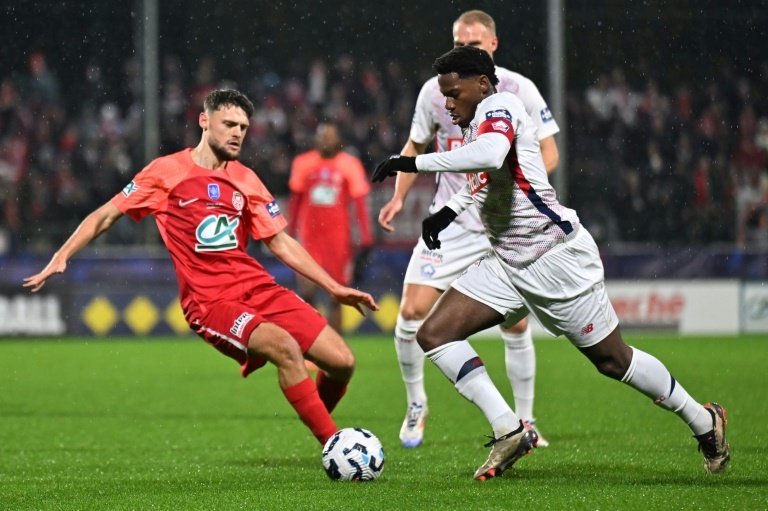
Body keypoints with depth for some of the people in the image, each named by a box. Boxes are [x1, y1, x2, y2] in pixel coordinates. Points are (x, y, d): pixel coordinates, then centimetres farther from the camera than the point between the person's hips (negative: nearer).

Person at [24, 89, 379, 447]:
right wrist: (61, 257, -5)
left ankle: (319, 425, 22)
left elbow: (281, 244, 17)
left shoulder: (245, 180, 14)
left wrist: (335, 288, 11)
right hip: (209, 300, -5)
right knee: (285, 348, -32)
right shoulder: (168, 172, 2)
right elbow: (106, 215, 7)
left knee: (342, 362, -8)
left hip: (258, 286, 5)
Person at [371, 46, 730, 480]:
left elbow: (489, 154, -41)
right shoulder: (478, 122, 10)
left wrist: (415, 163, -37)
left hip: (557, 257, -9)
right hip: (507, 262, 9)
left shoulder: (500, 106, -17)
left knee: (613, 360, 2)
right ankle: (509, 431, -9)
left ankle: (704, 421, 23)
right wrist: (451, 209, 21)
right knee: (434, 334, -7)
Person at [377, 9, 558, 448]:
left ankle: (525, 422, 14)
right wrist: (399, 196, 3)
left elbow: (549, 153, -5)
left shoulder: (520, 90, -8)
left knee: (516, 323, -3)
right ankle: (416, 407, 12)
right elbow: (416, 145, 15)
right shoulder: (435, 91, -1)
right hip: (451, 220, 2)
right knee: (412, 312, -9)